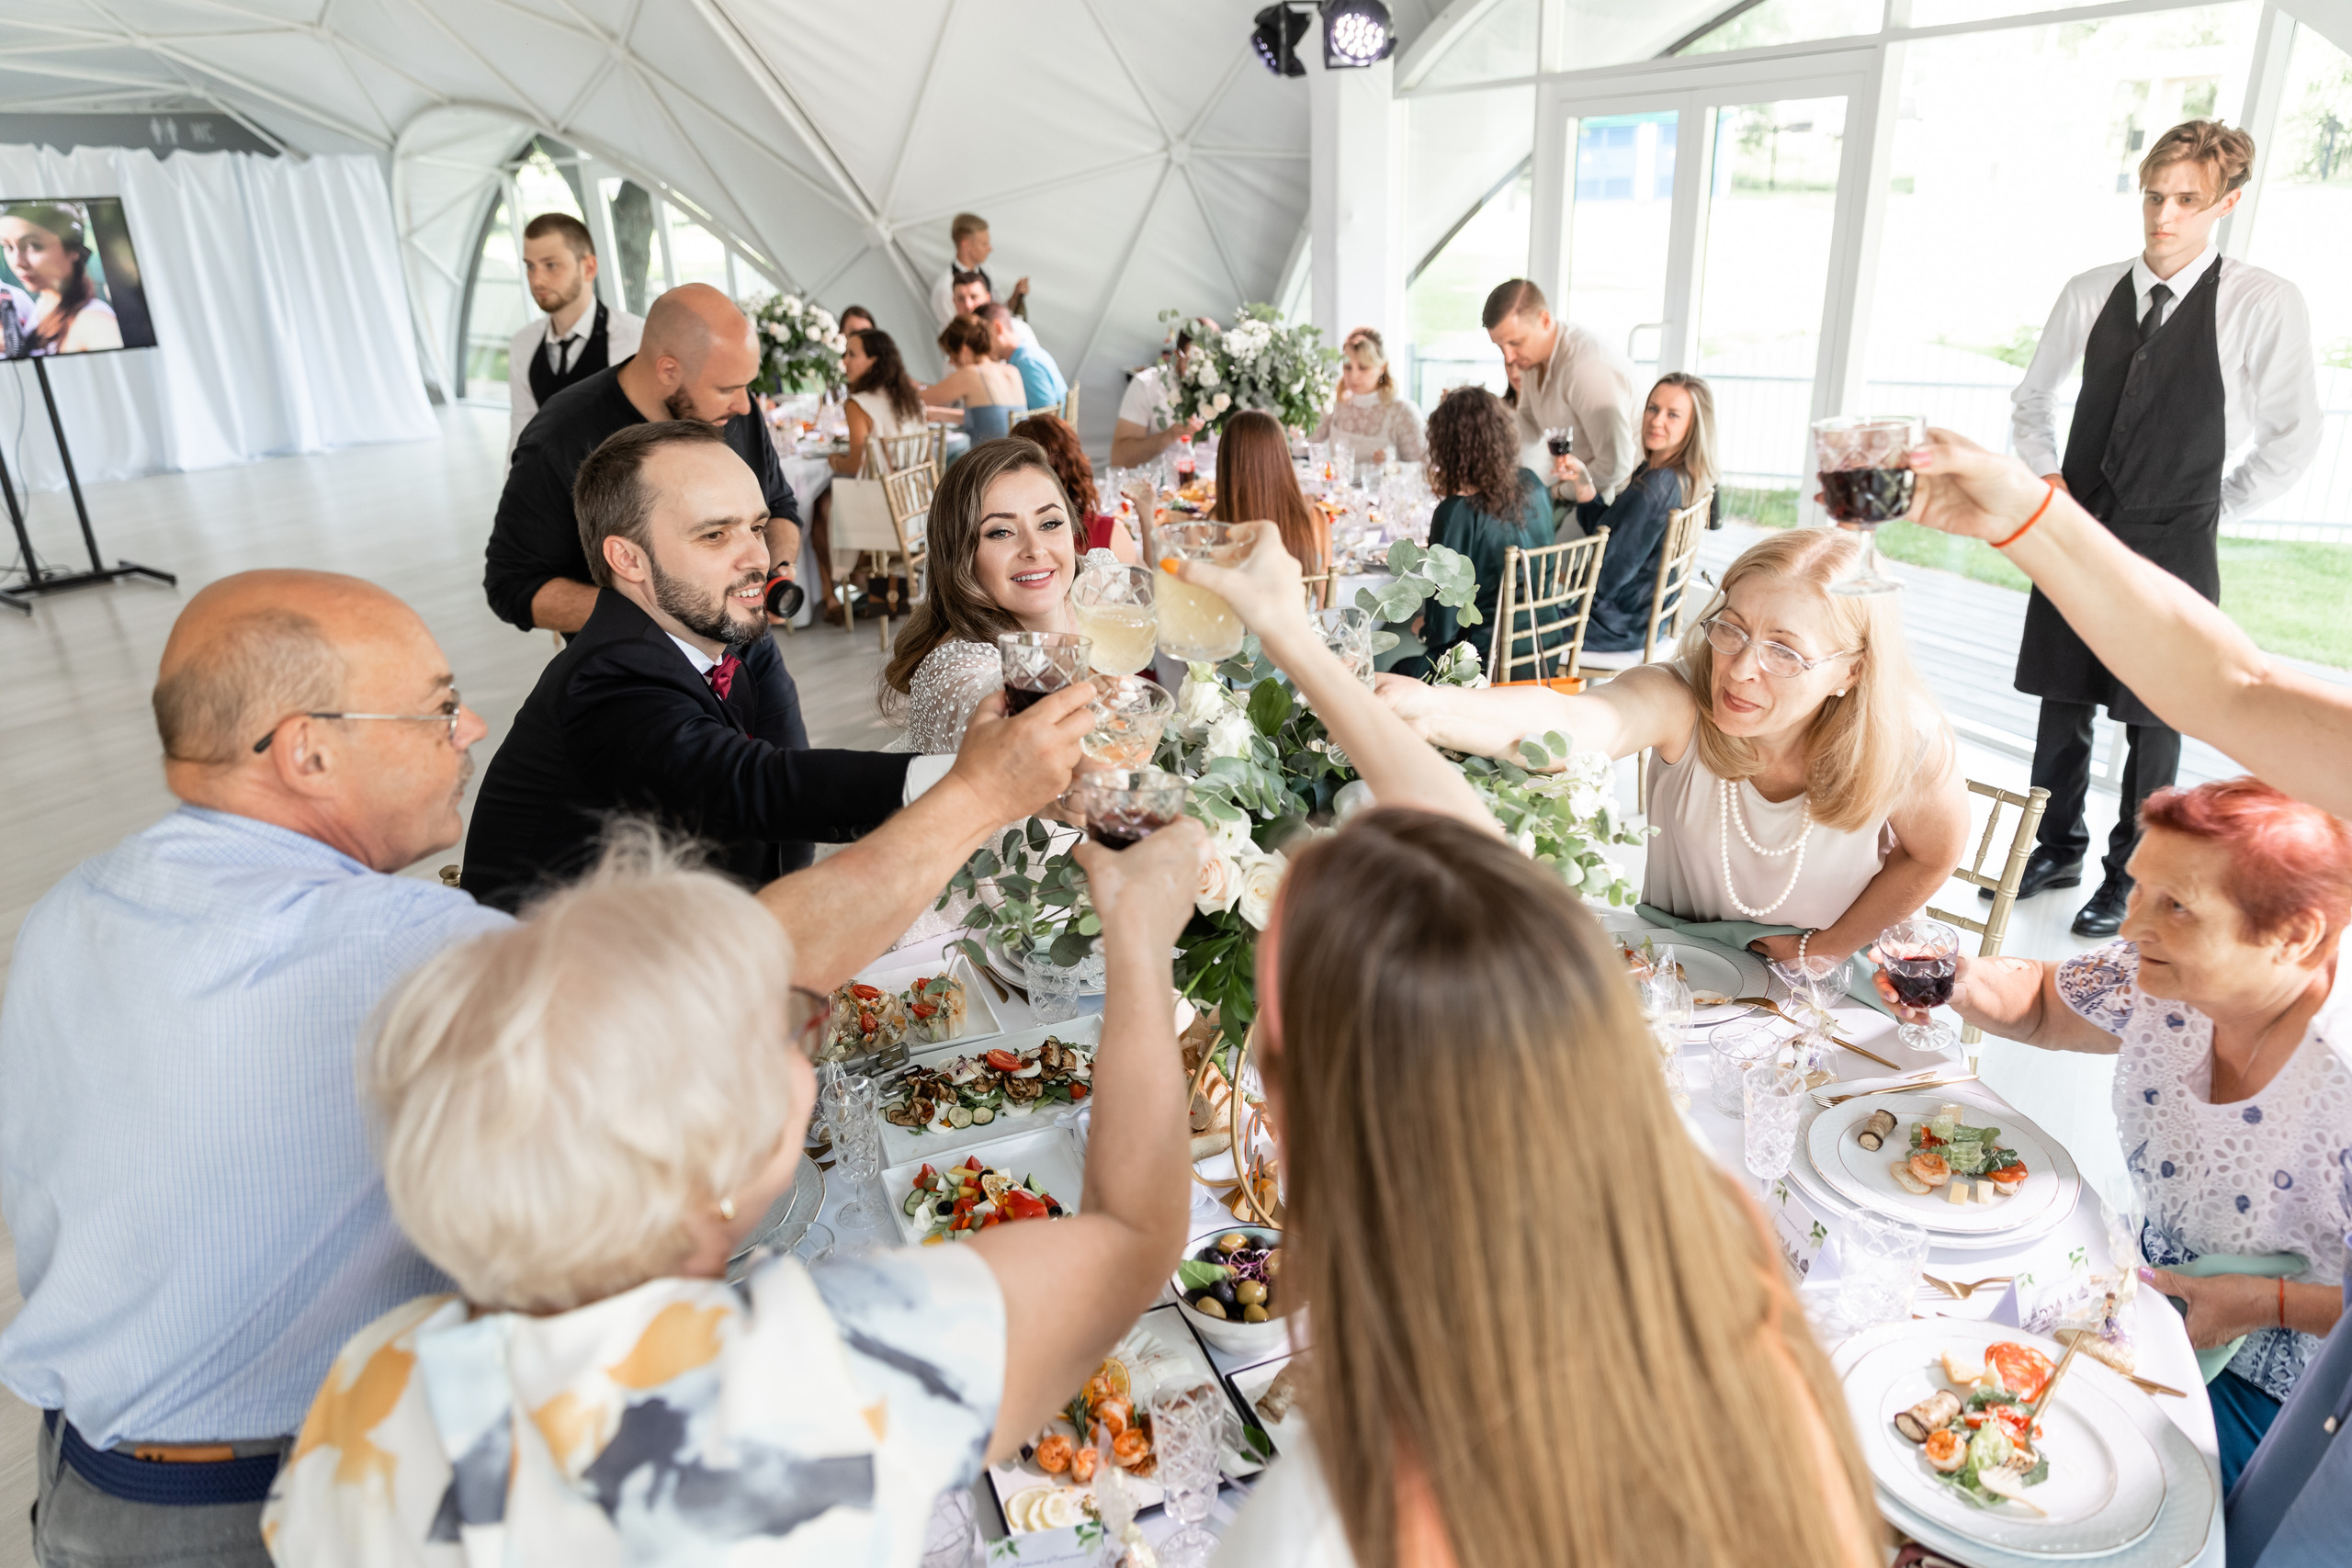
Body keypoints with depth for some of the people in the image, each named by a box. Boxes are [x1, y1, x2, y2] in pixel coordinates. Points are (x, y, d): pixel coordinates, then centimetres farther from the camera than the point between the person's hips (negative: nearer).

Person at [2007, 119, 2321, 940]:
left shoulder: (2265, 304, -9)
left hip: (2171, 543, -3)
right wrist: (2046, 475, 7)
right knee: (2062, 699, 11)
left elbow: (2295, 434, -3)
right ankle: (2057, 849, 27)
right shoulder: (2090, 292, 2)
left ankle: (2130, 876, 19)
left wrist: (2217, 504, -1)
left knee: (2154, 719, 5)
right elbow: (2032, 398, 17)